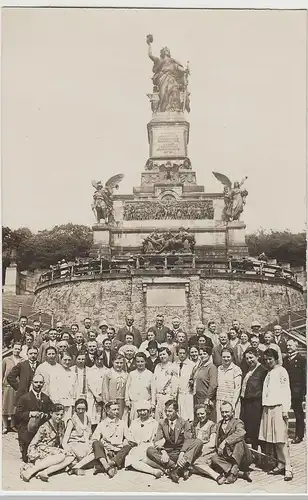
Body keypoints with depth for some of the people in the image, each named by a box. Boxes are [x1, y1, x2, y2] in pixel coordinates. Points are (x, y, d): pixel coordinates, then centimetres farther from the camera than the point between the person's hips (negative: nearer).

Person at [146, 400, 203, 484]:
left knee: (198, 442, -25)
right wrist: (163, 452, -22)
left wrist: (182, 454, -29)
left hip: (182, 452, -2)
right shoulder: (162, 424, 12)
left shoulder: (185, 424, 5)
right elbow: (157, 441, -1)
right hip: (167, 454, 2)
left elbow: (188, 440, -10)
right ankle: (182, 468, -35)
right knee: (150, 450, -26)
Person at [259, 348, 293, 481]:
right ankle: (280, 465, 13)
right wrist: (264, 406, 10)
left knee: (281, 439, -8)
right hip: (268, 408, 7)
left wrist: (285, 410, -15)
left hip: (278, 408, -7)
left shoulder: (281, 371, -4)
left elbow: (286, 391, -10)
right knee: (273, 440, 6)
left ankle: (288, 468, -4)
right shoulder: (269, 373, 17)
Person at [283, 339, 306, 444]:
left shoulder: (301, 359, -4)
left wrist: (303, 392, -13)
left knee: (298, 413, 5)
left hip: (297, 391, -4)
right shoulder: (285, 359, 12)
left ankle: (299, 435, 13)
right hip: (286, 390, 4)